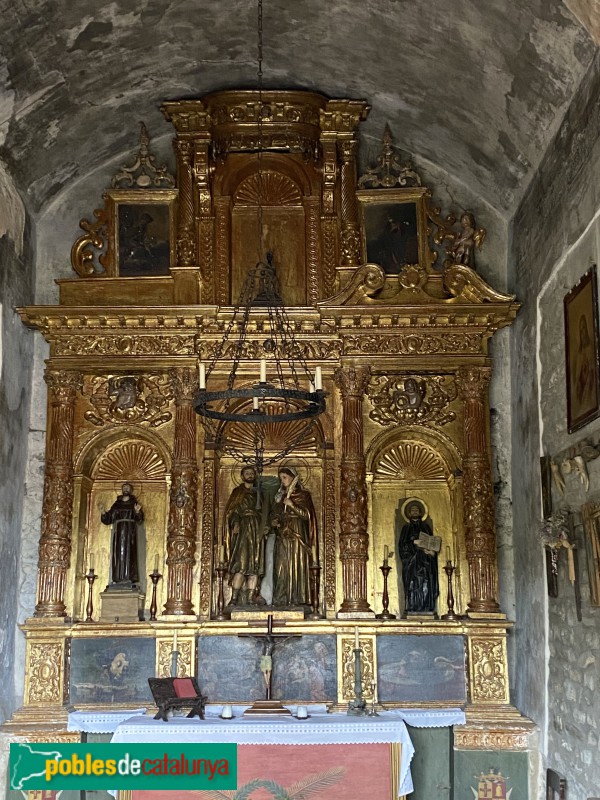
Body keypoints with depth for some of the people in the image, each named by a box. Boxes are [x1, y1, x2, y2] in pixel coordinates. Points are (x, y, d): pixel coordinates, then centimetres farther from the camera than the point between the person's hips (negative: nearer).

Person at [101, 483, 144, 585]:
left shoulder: (134, 503, 7)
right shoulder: (116, 504, 14)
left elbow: (140, 519, -5)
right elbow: (108, 519, 11)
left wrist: (137, 512, -26)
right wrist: (103, 513, -8)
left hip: (130, 532, -3)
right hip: (118, 532, 3)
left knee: (129, 553, -8)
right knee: (118, 554, -3)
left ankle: (129, 578, -10)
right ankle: (117, 578, -4)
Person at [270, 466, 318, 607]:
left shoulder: (303, 495, 2)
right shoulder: (280, 495, 18)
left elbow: (307, 515, -5)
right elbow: (274, 514, 22)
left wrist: (292, 505, -17)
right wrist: (274, 521, 0)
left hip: (296, 534, -5)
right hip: (282, 536, 5)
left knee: (296, 565, -7)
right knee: (281, 566, -2)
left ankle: (297, 598, -6)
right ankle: (281, 599, -1)